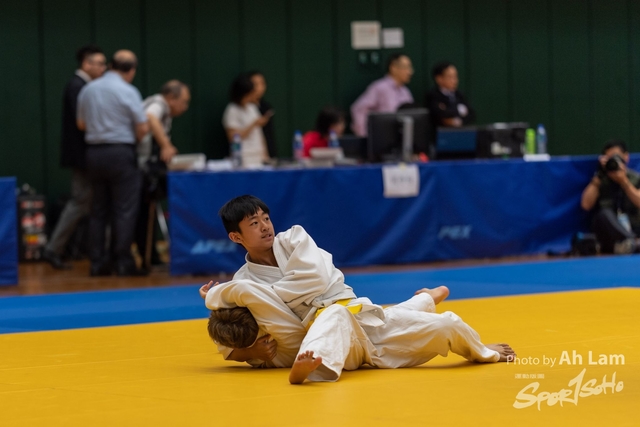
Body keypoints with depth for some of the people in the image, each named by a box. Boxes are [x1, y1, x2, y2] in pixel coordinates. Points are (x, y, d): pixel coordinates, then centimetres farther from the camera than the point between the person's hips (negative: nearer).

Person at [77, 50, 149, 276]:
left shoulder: (88, 90, 6)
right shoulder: (128, 92, -11)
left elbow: (81, 123, 14)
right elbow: (143, 128, -10)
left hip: (94, 152, 5)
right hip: (120, 152, -5)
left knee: (99, 209, 10)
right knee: (124, 210, -2)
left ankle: (97, 262, 9)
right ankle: (123, 262, -5)